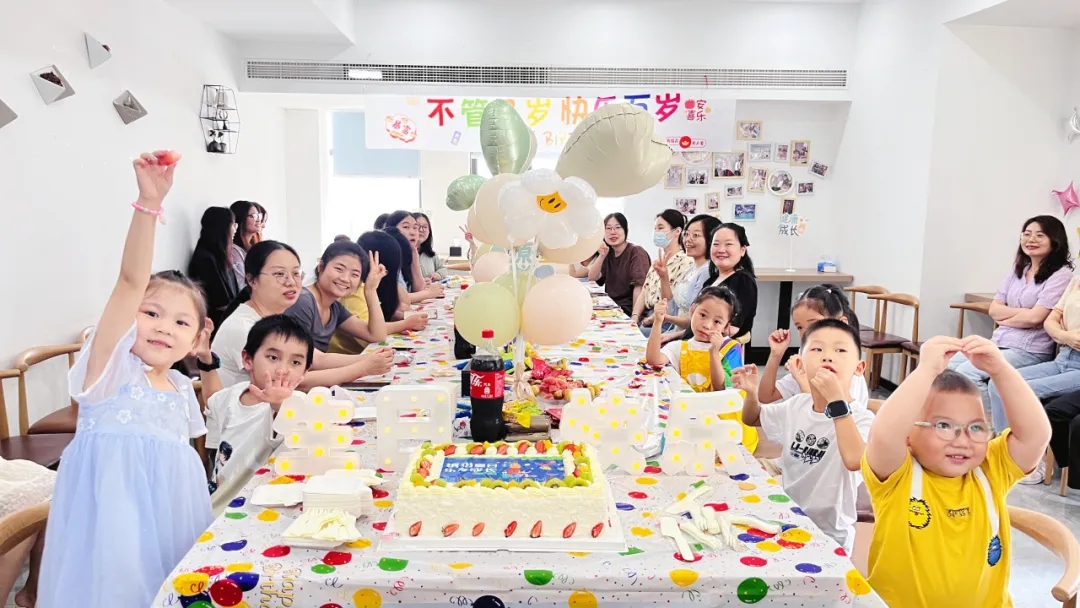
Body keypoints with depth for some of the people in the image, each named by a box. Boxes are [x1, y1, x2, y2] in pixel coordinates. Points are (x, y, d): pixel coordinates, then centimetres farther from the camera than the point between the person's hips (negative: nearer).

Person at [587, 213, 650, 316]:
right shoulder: (608, 252, 11)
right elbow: (592, 278, 2)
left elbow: (639, 287, -22)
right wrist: (602, 256, -12)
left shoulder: (636, 252, -13)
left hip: (628, 310, -7)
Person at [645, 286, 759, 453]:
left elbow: (723, 389, -9)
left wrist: (714, 353, -19)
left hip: (726, 421, -1)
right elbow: (653, 360, -15)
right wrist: (657, 322, -21)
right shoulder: (679, 348, 5)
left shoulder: (730, 349, 1)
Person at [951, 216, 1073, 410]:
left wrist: (1005, 319, 0)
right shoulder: (1018, 270, 14)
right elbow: (994, 310, 8)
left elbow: (1035, 317, -17)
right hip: (998, 343, 7)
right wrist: (1023, 312, -8)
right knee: (948, 366, -11)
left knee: (966, 373, -25)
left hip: (1030, 351, -7)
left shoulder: (1061, 275, -7)